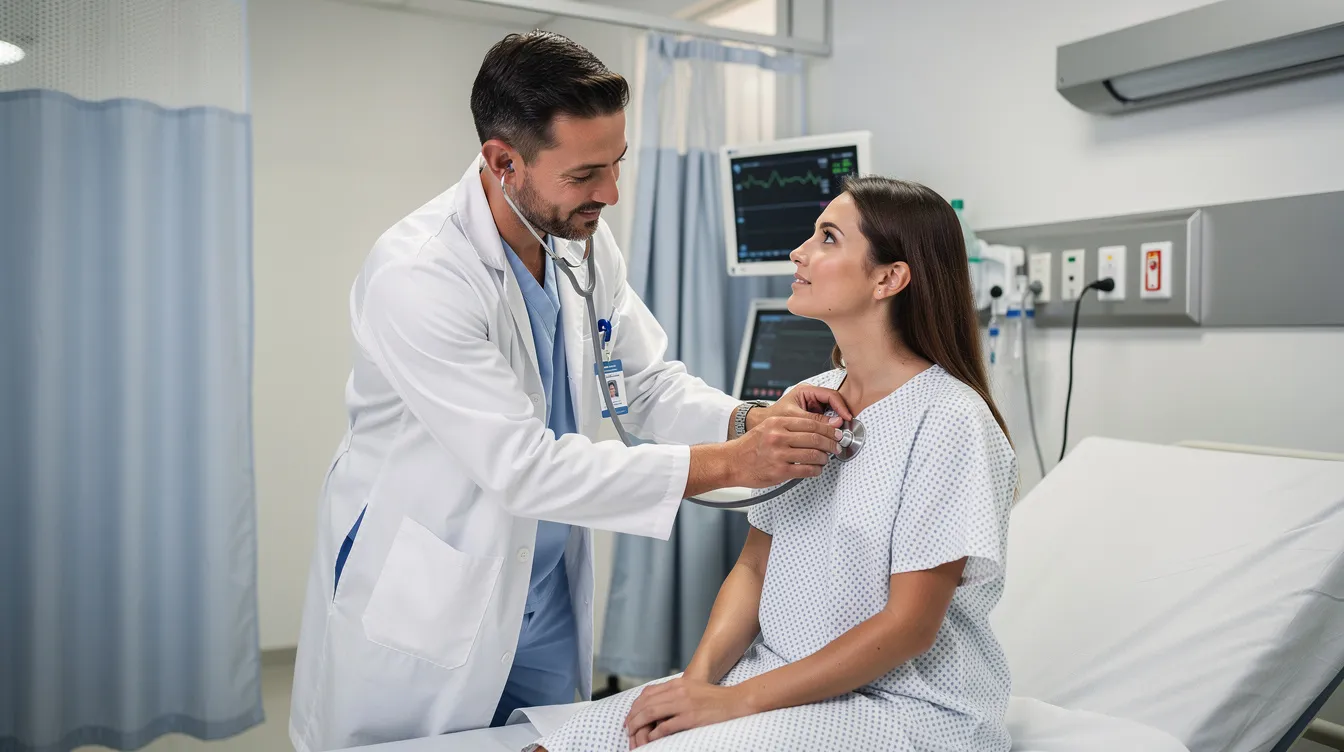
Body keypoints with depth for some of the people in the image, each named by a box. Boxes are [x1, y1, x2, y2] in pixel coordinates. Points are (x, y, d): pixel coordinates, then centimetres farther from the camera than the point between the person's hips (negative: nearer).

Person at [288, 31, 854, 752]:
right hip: (420, 610, -6)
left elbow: (649, 381, 2)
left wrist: (750, 420, -19)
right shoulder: (415, 273, -27)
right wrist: (728, 464, -30)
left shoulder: (585, 238, -4)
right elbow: (523, 468, -30)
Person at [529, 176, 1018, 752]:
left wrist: (735, 701, -18)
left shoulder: (948, 421, -15)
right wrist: (700, 675, -9)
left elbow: (908, 626, -16)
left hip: (906, 705, -5)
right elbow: (754, 565, 8)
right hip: (781, 674, 6)